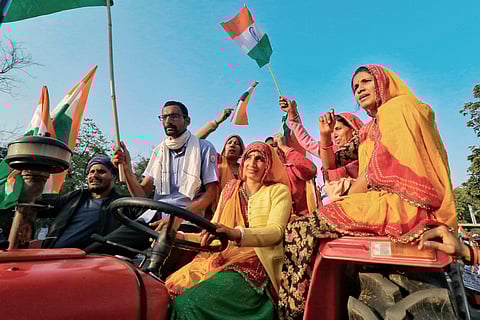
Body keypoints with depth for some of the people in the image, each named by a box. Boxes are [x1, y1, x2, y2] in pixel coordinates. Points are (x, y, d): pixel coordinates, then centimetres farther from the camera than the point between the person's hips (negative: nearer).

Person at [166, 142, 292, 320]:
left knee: (195, 300, -27)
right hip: (221, 258, 5)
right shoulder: (229, 191, 17)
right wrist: (178, 237, -1)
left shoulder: (279, 191, 3)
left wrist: (236, 233, -32)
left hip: (255, 264, -4)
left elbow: (275, 231, -14)